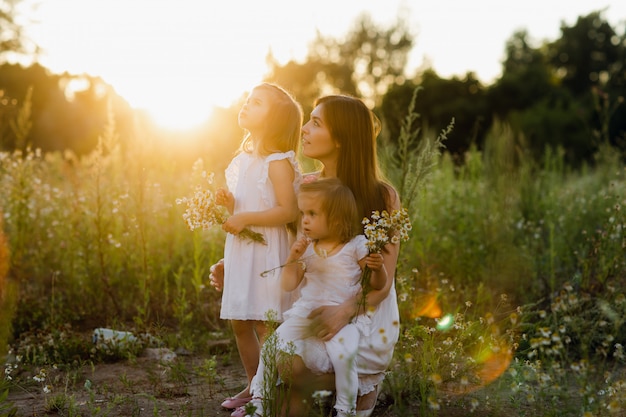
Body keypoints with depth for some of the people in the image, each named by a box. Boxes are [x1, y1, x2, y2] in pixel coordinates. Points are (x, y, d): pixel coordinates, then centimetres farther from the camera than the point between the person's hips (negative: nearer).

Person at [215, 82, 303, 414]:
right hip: (240, 251, 8)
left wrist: (245, 219, -22)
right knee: (239, 323, 13)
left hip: (267, 251, -8)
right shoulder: (244, 158, 13)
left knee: (264, 325, -5)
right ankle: (254, 386, 28)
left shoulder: (278, 162, -13)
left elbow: (288, 211, -20)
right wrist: (228, 203, 3)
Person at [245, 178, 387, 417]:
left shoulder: (357, 246, -3)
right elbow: (288, 285, 5)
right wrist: (292, 258, -11)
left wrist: (378, 268, -23)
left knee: (342, 352, -30)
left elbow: (377, 285, -1)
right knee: (274, 343, -12)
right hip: (306, 314, 4)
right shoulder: (306, 248, 9)